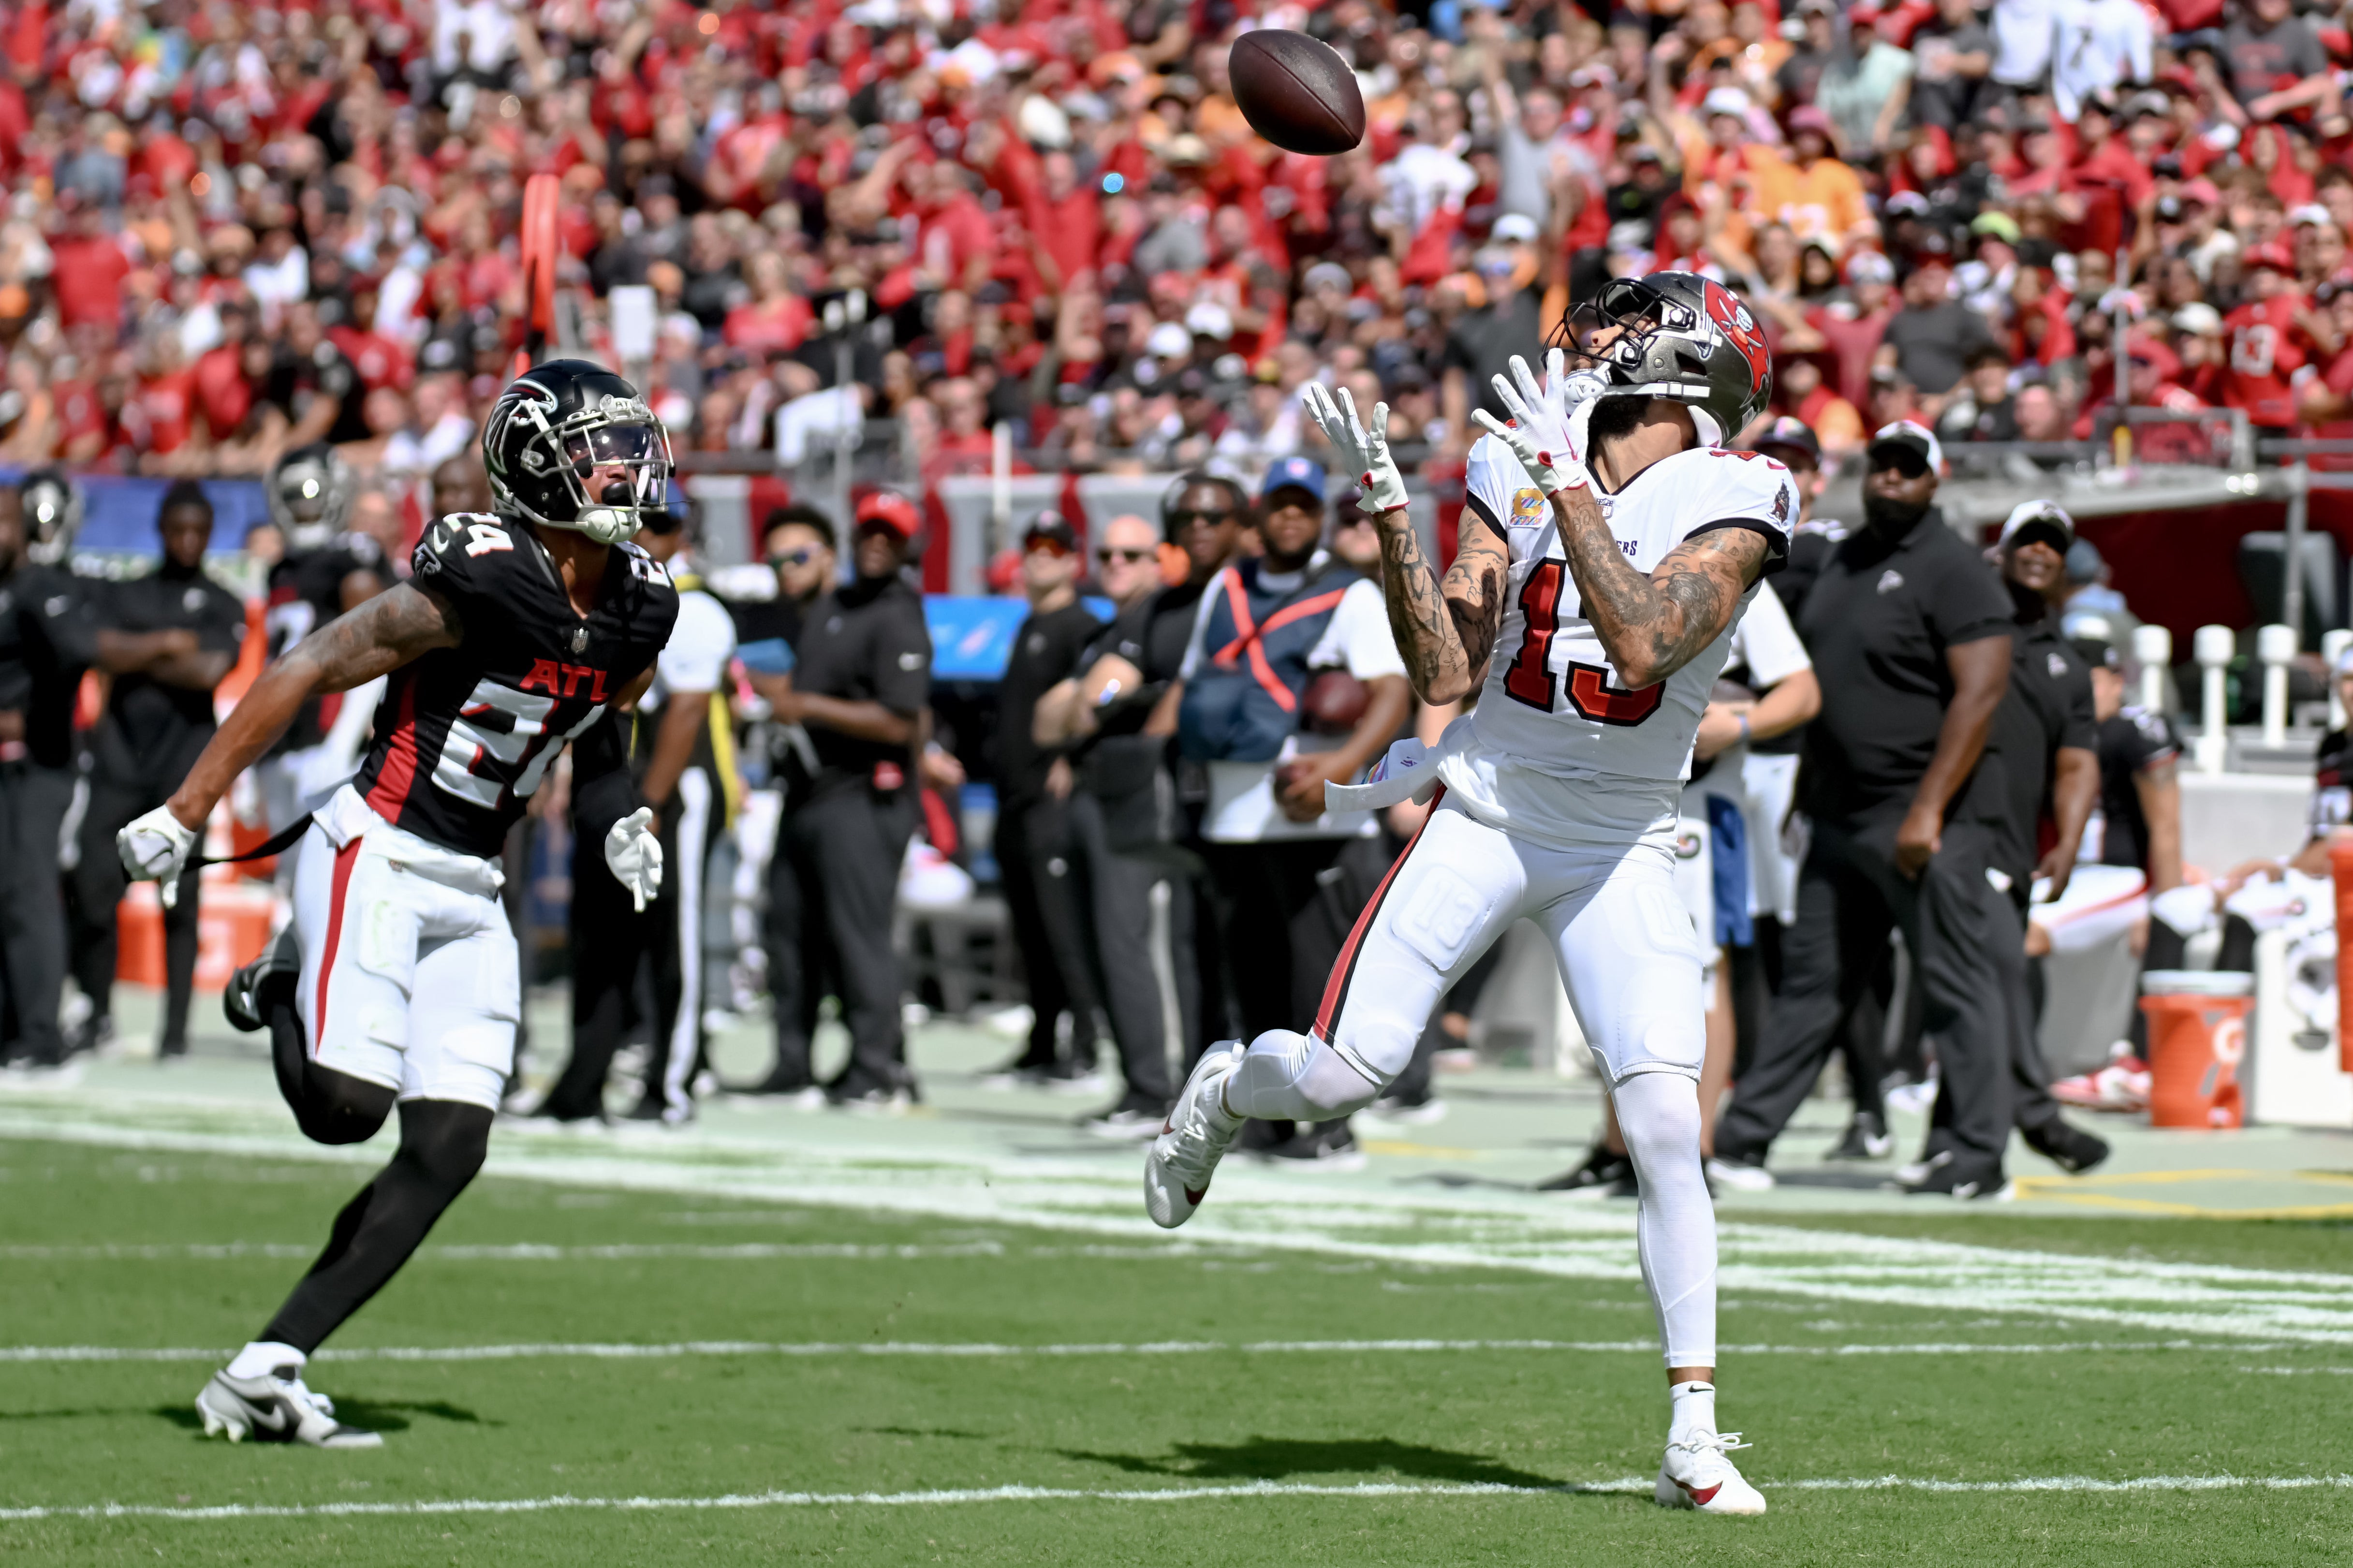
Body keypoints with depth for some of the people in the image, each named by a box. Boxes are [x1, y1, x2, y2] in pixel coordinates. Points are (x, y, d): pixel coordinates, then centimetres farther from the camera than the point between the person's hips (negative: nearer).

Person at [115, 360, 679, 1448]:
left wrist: (632, 819, 9)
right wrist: (185, 812, -14)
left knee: (448, 1151, -2)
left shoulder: (638, 609, 3)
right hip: (377, 857, -7)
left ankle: (262, 1375, 1)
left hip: (470, 893, 7)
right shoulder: (478, 581, -19)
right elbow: (309, 669, -15)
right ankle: (286, 987, 15)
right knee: (347, 1106, -20)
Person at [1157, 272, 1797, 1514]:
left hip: (1618, 850, -2)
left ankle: (1694, 1438, -3)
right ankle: (1224, 1089, 30)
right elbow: (1445, 675, -4)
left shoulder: (1730, 510, -10)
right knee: (1344, 1074, -8)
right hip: (1486, 814, 2)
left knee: (1667, 1130, -12)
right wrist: (1387, 505, -12)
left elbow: (1640, 647, -28)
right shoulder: (1519, 466, 0)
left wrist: (1573, 485, -27)